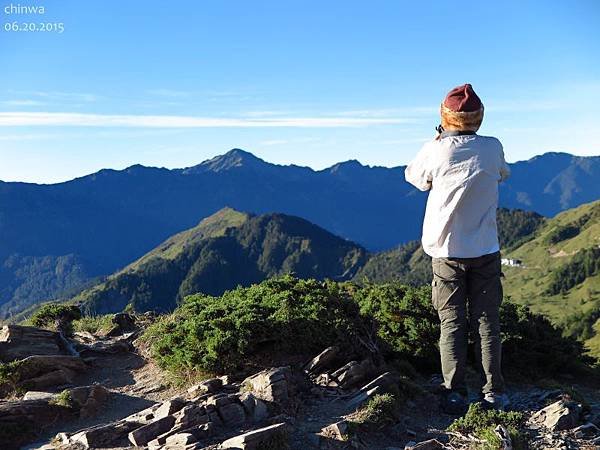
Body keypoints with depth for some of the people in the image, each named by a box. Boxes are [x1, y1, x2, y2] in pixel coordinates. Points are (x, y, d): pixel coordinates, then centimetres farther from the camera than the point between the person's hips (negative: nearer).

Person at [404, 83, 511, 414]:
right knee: (487, 323, 8)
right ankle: (493, 393, 10)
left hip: (446, 252, -1)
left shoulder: (434, 151, -9)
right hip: (485, 251, 1)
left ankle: (454, 395, 5)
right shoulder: (492, 148, -4)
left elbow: (413, 176, 13)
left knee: (452, 324, 5)